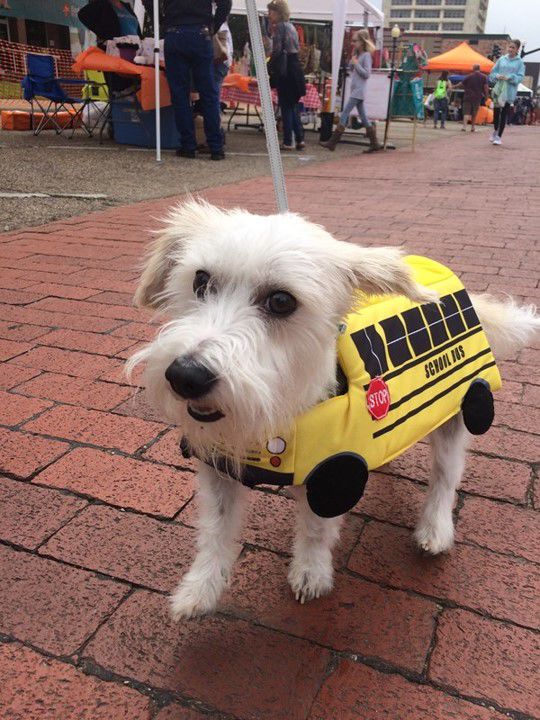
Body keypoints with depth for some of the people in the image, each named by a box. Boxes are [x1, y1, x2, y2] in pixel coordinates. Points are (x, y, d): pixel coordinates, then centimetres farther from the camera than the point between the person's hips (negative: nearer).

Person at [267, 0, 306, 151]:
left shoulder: (280, 26, -8)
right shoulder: (291, 26, 18)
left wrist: (269, 67, -7)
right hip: (296, 66, 8)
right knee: (293, 105, 13)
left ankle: (288, 142, -2)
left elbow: (277, 51, -16)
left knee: (286, 106, -4)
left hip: (285, 68, -8)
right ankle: (300, 139, 9)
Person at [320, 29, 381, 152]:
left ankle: (332, 142, -9)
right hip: (355, 90, 9)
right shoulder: (358, 54, 15)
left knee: (344, 114, -10)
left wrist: (356, 63, -15)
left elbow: (366, 74, -15)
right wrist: (353, 58, 3)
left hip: (358, 91, -9)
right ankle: (375, 143, 12)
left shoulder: (366, 55, -10)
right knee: (363, 117, 9)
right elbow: (351, 69, 17)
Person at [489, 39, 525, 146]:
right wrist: (497, 76, -12)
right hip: (499, 89, 2)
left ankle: (499, 136, 6)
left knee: (504, 113, 0)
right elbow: (493, 72, 9)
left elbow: (520, 77, -5)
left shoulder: (520, 62, 1)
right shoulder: (501, 59, 7)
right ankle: (495, 131, 31)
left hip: (510, 91, -2)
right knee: (496, 111, 6)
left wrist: (509, 77, -20)